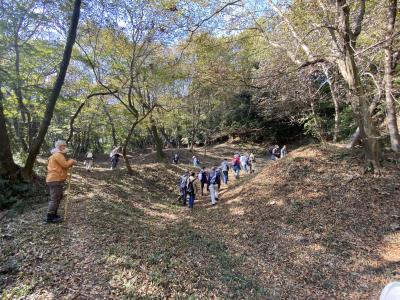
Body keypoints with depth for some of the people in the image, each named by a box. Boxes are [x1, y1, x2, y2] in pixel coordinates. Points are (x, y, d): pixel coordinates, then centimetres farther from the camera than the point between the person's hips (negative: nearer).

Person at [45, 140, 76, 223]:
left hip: (56, 180, 11)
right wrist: (72, 161, -4)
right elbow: (65, 164, -20)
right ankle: (49, 217, 2)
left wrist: (70, 163, 6)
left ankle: (53, 214, 28)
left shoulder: (58, 155, 20)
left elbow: (62, 166, 19)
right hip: (55, 180, -11)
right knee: (55, 199, -6)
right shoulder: (58, 155, -14)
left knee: (58, 198, 19)